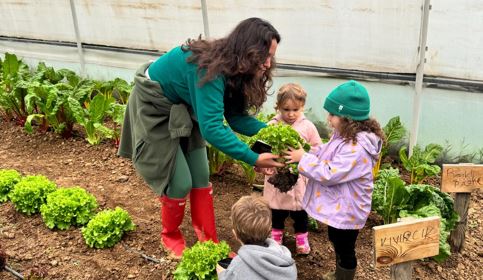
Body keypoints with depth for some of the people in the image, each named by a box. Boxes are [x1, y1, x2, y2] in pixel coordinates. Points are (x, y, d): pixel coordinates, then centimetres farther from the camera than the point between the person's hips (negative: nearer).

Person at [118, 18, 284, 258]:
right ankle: (171, 237, 23)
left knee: (201, 177, 4)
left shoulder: (232, 68, -9)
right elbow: (211, 128, -42)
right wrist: (254, 159, -40)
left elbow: (235, 116, -7)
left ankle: (209, 242, 17)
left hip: (183, 111, 8)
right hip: (154, 110, -8)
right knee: (180, 183, -6)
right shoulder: (210, 69, -36)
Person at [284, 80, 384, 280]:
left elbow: (329, 174, -31)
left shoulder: (356, 148, -33)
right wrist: (306, 152, -4)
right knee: (337, 242, 30)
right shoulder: (345, 135, 0)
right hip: (338, 206, 11)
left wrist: (303, 159, -23)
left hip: (346, 210, -11)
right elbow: (326, 154, 12)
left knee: (345, 249, 12)